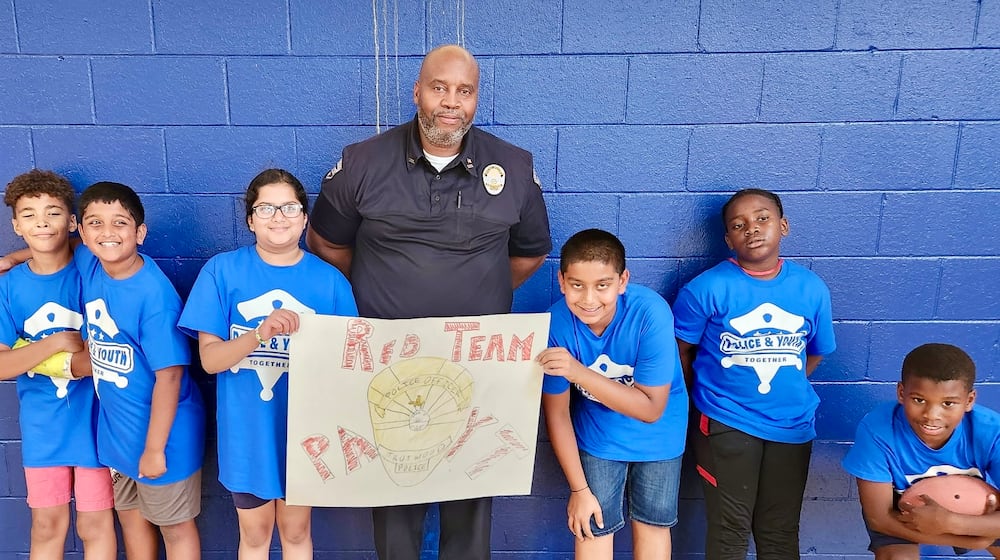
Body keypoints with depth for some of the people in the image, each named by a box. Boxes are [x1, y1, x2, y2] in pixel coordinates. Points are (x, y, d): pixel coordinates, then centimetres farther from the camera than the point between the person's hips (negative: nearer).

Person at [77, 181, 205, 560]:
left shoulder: (154, 293, -26)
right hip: (115, 427, 7)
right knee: (131, 516, 25)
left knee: (174, 527, 13)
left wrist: (155, 447, -20)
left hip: (161, 430, -7)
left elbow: (169, 374, -24)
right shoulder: (90, 265, -5)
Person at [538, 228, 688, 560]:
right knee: (593, 529, 4)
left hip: (657, 433, 0)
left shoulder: (651, 313, -33)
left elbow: (651, 409, -30)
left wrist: (579, 373, -42)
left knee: (652, 524, 14)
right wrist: (579, 489, -9)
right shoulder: (556, 324, -27)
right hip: (598, 433, 1)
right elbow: (557, 413, -15)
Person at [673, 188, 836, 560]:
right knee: (730, 530, 7)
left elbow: (815, 352, 11)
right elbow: (680, 351, -3)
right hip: (726, 423, -3)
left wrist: (784, 389, 5)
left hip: (792, 424, 3)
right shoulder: (708, 288, -14)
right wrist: (708, 400, 4)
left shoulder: (812, 288, -4)